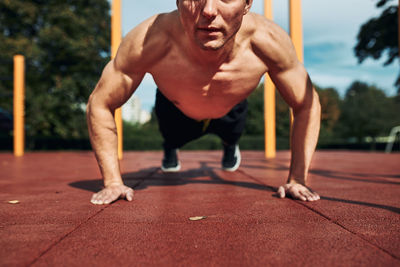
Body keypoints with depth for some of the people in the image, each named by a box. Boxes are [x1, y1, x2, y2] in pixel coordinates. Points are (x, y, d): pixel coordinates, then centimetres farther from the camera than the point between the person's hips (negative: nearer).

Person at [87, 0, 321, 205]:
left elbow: (307, 105, -24)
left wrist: (297, 179, -27)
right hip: (176, 111, -1)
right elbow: (100, 105, -29)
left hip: (230, 112, 1)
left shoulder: (267, 40, -41)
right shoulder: (149, 41, -44)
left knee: (231, 136, 33)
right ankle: (169, 149, 69)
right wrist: (113, 182, -27)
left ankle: (231, 147, 71)